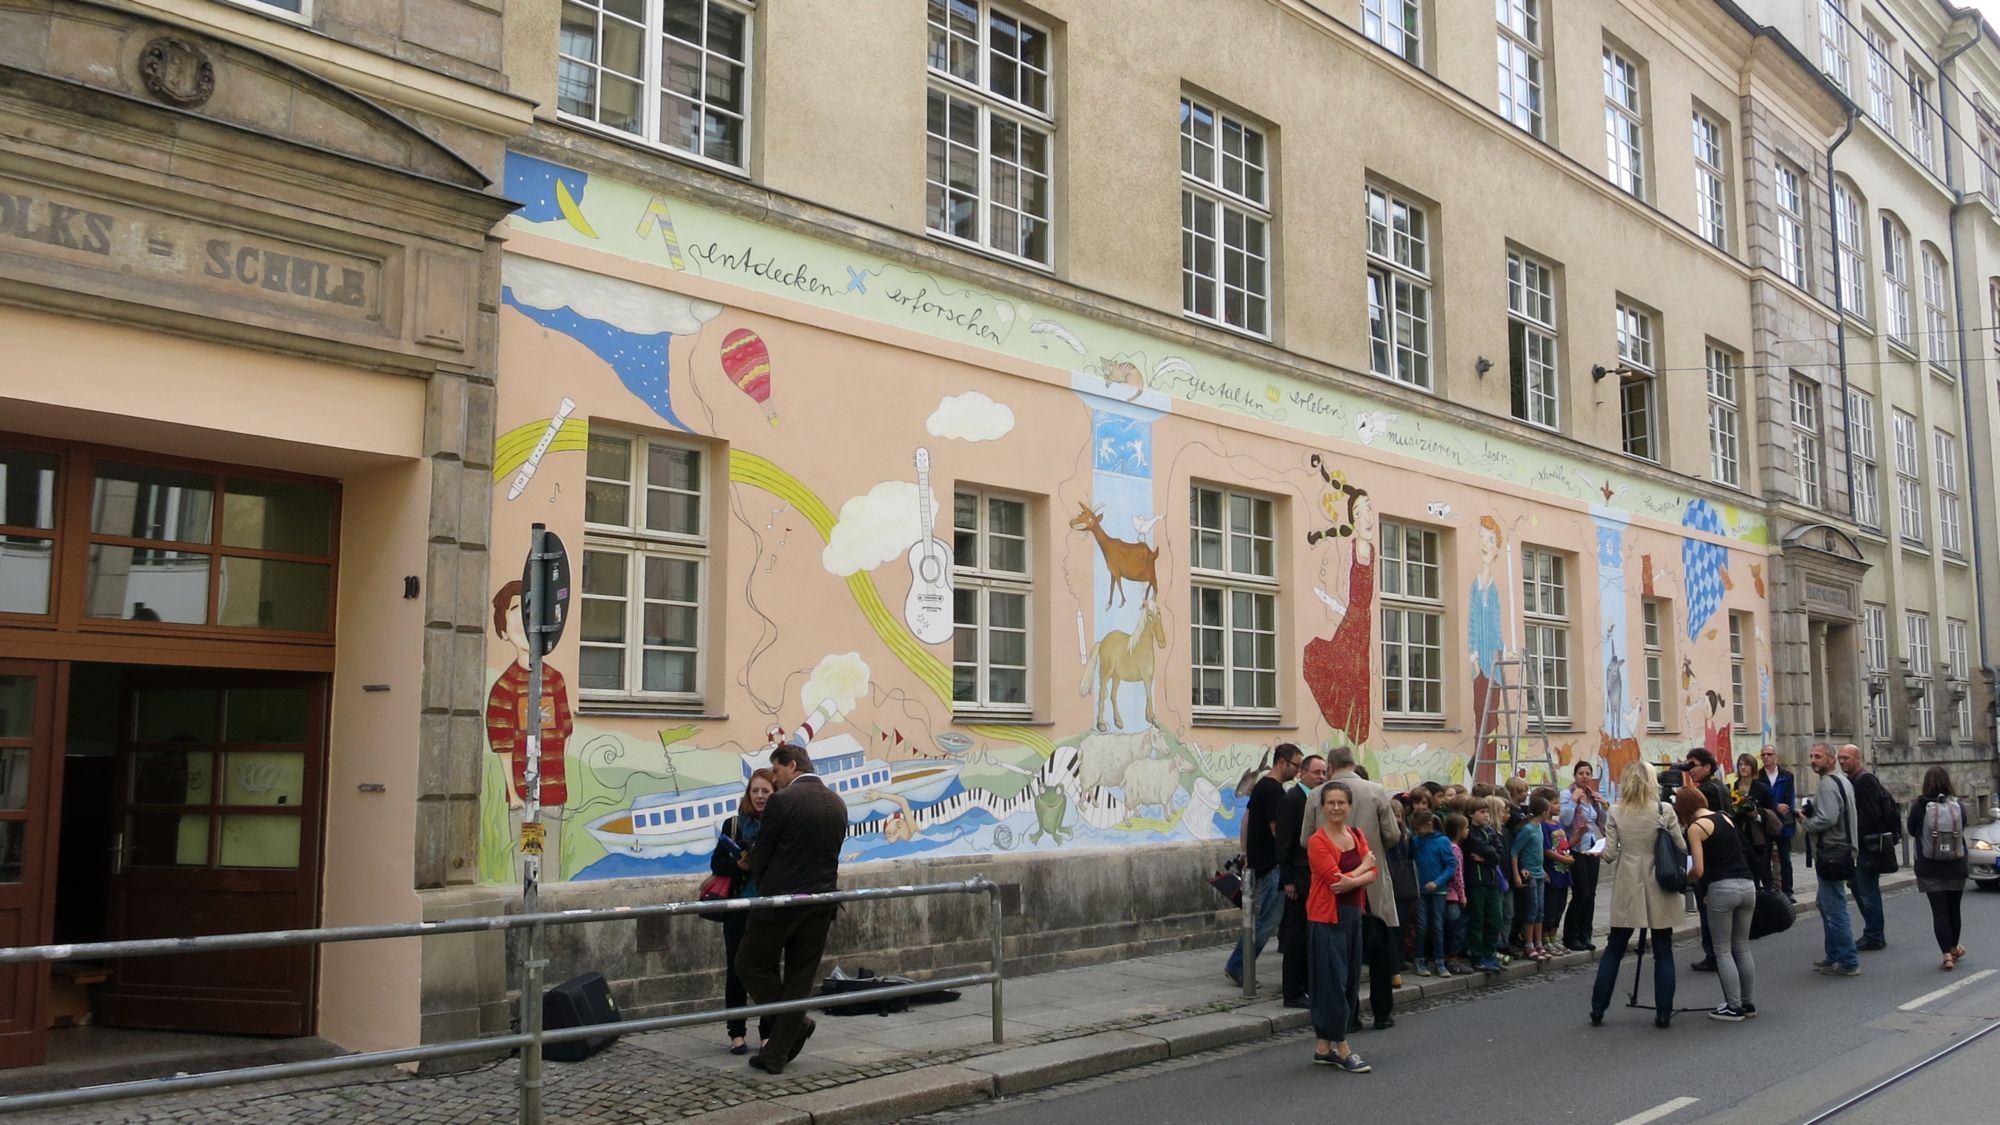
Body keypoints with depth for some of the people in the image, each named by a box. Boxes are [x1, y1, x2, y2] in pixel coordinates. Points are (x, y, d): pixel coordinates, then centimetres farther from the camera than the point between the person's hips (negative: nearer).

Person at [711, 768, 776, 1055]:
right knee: (736, 969, 6)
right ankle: (736, 1033, 15)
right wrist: (739, 864, -15)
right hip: (738, 908, 2)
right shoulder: (733, 825, 3)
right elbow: (716, 863, 4)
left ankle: (768, 1033, 13)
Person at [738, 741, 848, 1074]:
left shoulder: (782, 800, -12)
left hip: (781, 899, -7)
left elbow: (761, 855, -5)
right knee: (800, 978, 10)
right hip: (821, 904, 7)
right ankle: (776, 1055, 14)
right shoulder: (837, 804, 9)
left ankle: (795, 1025, 6)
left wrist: (762, 884, 14)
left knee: (751, 964, 11)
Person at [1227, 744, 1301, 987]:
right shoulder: (1274, 790, -17)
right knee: (1266, 921, -6)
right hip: (1271, 864, -10)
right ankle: (1236, 967, -2)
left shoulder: (1261, 785, 14)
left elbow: (1247, 818, 20)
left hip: (1257, 861, 10)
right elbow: (1277, 829, -19)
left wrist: (1246, 852, 21)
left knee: (1261, 917, 14)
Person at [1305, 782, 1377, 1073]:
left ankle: (1324, 1046, 19)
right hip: (1327, 917, -8)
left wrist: (1352, 880, -19)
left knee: (1350, 980, 10)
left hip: (1354, 913, 8)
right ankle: (1342, 1049, 4)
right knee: (1333, 980, -4)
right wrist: (1363, 866, -5)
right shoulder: (1318, 841, -12)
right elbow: (1336, 880, -19)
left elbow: (1373, 874, 1)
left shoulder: (1358, 836, 9)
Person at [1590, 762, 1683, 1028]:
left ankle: (1597, 1009, 12)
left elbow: (1610, 853, -6)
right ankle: (1663, 1013, 8)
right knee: (1663, 953, 8)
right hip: (1660, 889, -1)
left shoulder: (1615, 812, -4)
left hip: (1627, 890, 1)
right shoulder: (1665, 811, -6)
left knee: (1613, 950, 10)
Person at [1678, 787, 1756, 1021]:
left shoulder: (1695, 828, -6)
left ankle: (1734, 1007, 6)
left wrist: (1685, 876, 11)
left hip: (1722, 888, -7)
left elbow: (1699, 870, -11)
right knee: (1742, 948, 16)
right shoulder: (1725, 818, 15)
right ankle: (1746, 1003, 22)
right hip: (1747, 885, 7)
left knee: (1723, 950, 5)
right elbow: (1742, 851, 16)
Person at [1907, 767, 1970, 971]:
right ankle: (1954, 949, 34)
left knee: (1939, 911, 0)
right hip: (1956, 869, 2)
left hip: (1930, 870, -2)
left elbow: (1912, 831, 2)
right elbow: (1962, 831, 10)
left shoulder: (1919, 807, -12)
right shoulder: (1958, 806, -5)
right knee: (1953, 909, 17)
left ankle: (1947, 955, -8)